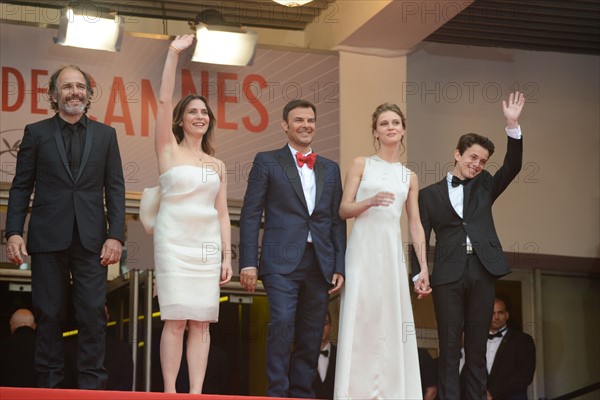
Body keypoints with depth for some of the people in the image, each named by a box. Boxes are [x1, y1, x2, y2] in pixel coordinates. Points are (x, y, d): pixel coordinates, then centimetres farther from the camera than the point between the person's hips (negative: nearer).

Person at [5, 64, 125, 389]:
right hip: (48, 238, 0)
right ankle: (49, 383, 10)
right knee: (49, 315, 3)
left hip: (91, 239, 1)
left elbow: (115, 189, 7)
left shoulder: (105, 135, 11)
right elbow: (21, 187, 5)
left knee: (93, 314, -4)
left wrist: (116, 235, -4)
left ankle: (91, 385, 0)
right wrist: (14, 232, -6)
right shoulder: (36, 133, 8)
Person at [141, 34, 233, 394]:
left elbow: (223, 213, 13)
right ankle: (170, 393, -6)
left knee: (202, 321, -1)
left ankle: (197, 393, -2)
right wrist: (174, 54, -9)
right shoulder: (169, 150, 6)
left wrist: (227, 256, 5)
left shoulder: (217, 166, 15)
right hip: (175, 241, -3)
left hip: (208, 244, 4)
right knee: (175, 319, -8)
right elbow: (164, 100, -5)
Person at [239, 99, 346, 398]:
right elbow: (250, 215, 0)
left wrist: (339, 267, 7)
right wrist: (248, 262, -8)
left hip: (319, 264, 4)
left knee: (311, 336, 5)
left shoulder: (330, 169, 17)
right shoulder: (267, 162, 5)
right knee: (282, 323, -18)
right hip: (282, 261, -4)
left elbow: (337, 221, 16)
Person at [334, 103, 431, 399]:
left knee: (392, 322, -1)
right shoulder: (361, 165, 7)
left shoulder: (409, 177, 15)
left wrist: (424, 268, 7)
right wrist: (370, 202, -18)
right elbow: (343, 210, 1)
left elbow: (415, 225, 13)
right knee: (361, 319, -7)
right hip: (363, 249, -3)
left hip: (393, 252, 3)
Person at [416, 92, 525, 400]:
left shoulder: (484, 186, 16)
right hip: (448, 274, -2)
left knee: (477, 347, 5)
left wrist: (513, 125, -9)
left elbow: (512, 167, 2)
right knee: (449, 348, -3)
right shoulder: (430, 194, 10)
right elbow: (421, 237, 8)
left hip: (482, 271, 2)